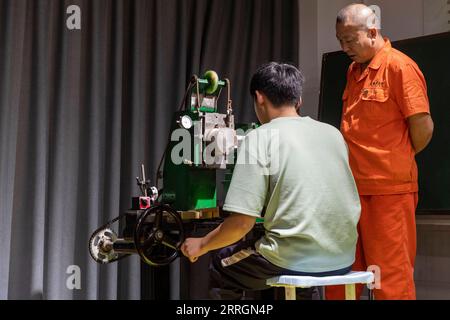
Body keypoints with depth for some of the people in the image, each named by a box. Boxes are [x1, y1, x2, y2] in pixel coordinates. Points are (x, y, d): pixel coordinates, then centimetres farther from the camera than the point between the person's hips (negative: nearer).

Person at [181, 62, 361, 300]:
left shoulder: (260, 138, -8)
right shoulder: (333, 133, 9)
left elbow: (242, 222, -12)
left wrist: (202, 245, 7)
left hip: (296, 259, -6)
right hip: (343, 257, 6)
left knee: (221, 268, 20)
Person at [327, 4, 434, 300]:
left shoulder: (399, 67, -9)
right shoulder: (354, 70, 15)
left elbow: (423, 127, -11)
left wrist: (399, 162, 3)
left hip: (389, 189, -8)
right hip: (353, 186, 8)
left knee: (392, 275, 0)